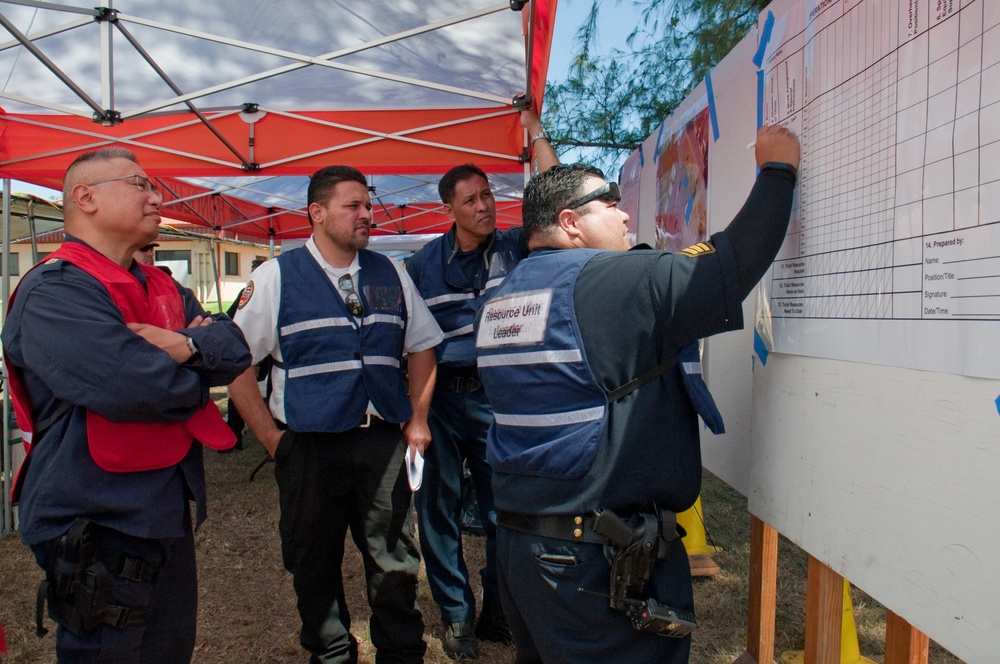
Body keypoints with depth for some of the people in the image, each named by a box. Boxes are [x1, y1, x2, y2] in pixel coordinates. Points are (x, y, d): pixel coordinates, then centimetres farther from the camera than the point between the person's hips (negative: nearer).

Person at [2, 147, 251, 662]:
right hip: (98, 525, -8)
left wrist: (187, 346, -19)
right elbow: (135, 386, -29)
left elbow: (236, 351, 2)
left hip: (169, 511, 9)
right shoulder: (53, 291, -16)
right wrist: (197, 377, -9)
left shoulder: (163, 288, 13)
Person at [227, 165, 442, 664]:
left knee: (394, 560, 9)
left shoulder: (390, 275, 8)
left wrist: (418, 419, 8)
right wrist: (272, 437, -5)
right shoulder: (277, 277, -2)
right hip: (310, 447, -2)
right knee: (314, 565, 13)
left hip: (383, 441, 2)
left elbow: (421, 346, 15)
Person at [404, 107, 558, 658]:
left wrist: (534, 132, -5)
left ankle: (499, 611, 26)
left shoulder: (513, 248, 3)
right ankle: (456, 616, 24)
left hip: (496, 396, 0)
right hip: (441, 397, 0)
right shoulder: (423, 263, 2)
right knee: (438, 507, 7)